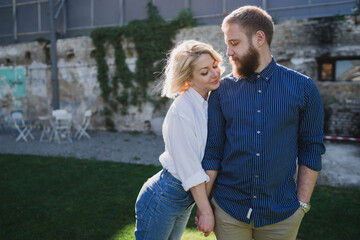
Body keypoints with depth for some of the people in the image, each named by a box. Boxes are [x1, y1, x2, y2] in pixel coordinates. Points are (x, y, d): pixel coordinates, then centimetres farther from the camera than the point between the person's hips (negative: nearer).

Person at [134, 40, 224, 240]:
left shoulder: (212, 101, -1)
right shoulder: (182, 111, -24)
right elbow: (191, 171, -21)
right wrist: (206, 211, -14)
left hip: (186, 198, 7)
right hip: (163, 198, -7)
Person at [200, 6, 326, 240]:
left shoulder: (303, 88, -4)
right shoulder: (222, 90, -3)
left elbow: (311, 150, 0)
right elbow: (212, 150, -1)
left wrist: (302, 204, -3)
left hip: (281, 213, 0)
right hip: (228, 210, 1)